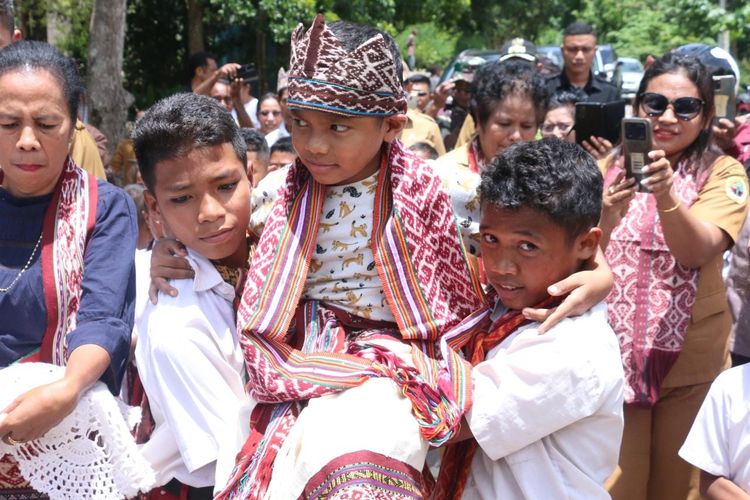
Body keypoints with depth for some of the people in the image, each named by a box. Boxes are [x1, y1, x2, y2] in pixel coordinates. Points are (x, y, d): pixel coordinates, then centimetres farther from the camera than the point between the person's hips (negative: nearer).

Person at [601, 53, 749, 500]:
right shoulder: (610, 167, 1)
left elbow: (697, 252, -20)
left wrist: (666, 194, -37)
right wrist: (607, 214, -27)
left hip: (690, 361, -1)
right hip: (614, 354, 1)